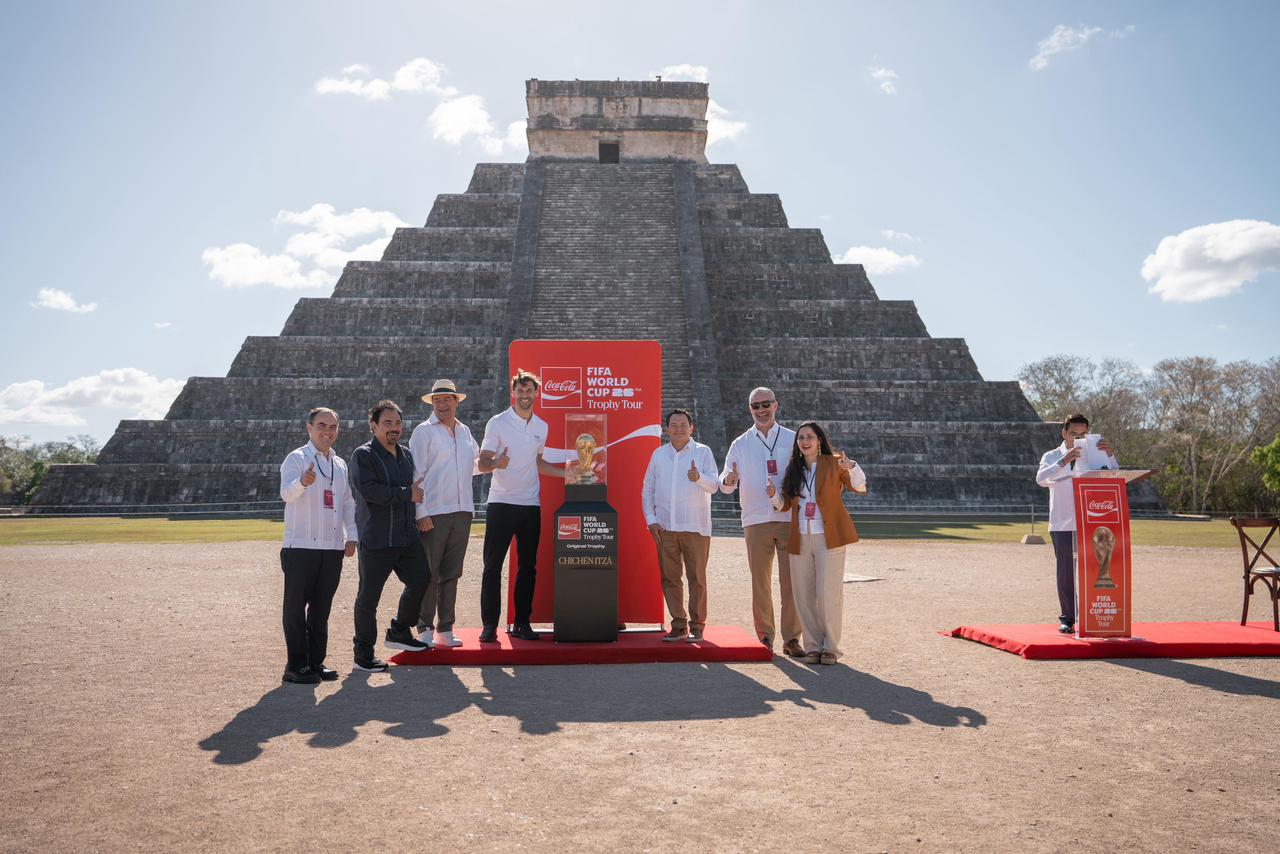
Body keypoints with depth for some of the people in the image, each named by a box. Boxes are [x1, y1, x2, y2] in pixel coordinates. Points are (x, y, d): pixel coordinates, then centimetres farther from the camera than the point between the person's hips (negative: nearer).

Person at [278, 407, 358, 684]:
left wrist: (351, 536, 9)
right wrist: (302, 482, -42)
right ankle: (296, 665, 7)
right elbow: (287, 493, -21)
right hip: (300, 547, -6)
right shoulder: (296, 458, -4)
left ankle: (316, 661, 19)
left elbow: (348, 502, 19)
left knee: (321, 607, 11)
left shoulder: (340, 464, 16)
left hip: (333, 547, 6)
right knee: (296, 606, 1)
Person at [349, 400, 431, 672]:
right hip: (375, 539, -7)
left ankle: (399, 632, 32)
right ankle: (363, 653, 14)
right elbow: (368, 489, -23)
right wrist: (407, 493, -19)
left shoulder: (406, 454, 16)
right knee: (369, 596, 1)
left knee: (421, 579, 12)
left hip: (407, 536, 7)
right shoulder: (363, 455, -8)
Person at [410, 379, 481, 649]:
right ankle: (425, 630, 9)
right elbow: (416, 474, -7)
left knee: (451, 573, 10)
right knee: (428, 573, -1)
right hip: (433, 513, -5)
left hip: (462, 512, 6)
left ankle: (445, 630, 18)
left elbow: (474, 464, 30)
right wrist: (421, 513, -13)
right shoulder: (423, 432, -2)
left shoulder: (465, 431, 16)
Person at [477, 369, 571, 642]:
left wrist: (567, 473, 15)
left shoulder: (541, 427, 11)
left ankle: (522, 622, 16)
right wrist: (497, 462, -29)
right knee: (492, 566, -1)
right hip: (501, 504, -4)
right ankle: (489, 624, 6)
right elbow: (482, 463, -7)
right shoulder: (498, 423, -3)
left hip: (530, 506, 4)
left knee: (528, 567, 7)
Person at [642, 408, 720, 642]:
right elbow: (647, 489, 14)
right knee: (670, 577, 5)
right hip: (665, 527, 3)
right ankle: (679, 625, 16)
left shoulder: (703, 452, 3)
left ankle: (697, 625, 10)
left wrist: (699, 478, -29)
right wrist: (651, 520, 4)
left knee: (697, 577, 0)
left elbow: (714, 485, -8)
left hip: (695, 526, -3)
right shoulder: (659, 454, 12)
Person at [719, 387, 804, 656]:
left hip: (789, 520, -1)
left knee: (791, 581, -1)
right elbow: (725, 486, 5)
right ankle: (764, 637, 14)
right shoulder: (740, 444, 10)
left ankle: (791, 638, 7)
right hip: (755, 522, 1)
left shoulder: (793, 440, 8)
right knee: (760, 582, 5)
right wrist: (728, 479, -19)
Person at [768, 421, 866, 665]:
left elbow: (859, 488, -14)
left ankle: (830, 647, 9)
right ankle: (813, 646, 18)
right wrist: (773, 495, -5)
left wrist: (851, 468, -33)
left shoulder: (833, 463, -2)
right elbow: (786, 504, 16)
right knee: (804, 596, 7)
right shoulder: (794, 469, 13)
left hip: (829, 537, -5)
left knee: (829, 594, -4)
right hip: (800, 539, 5)